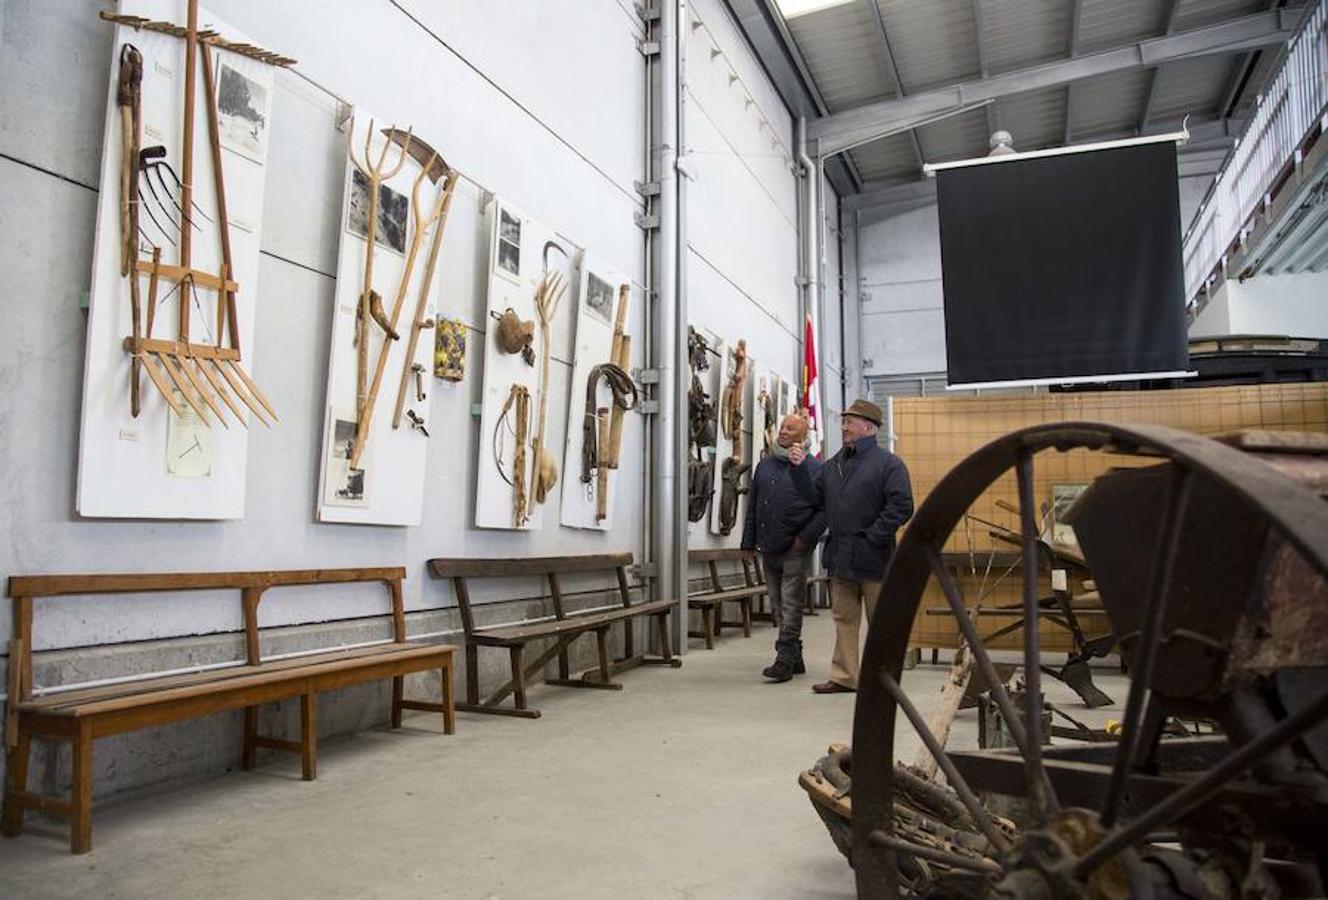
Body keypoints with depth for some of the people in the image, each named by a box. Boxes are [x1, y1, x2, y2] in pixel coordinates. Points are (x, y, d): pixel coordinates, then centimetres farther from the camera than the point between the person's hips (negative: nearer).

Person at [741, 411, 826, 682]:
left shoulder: (814, 468, -4)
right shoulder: (765, 465, 13)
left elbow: (825, 509, -7)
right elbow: (752, 506, 16)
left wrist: (805, 538, -13)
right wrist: (749, 543, 12)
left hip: (795, 551, -6)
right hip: (768, 549, 6)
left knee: (791, 606, -3)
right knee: (777, 606, 12)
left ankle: (785, 660, 2)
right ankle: (795, 658, 24)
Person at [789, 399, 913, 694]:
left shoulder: (888, 463, -7)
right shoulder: (835, 463, 14)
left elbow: (901, 507, -15)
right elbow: (814, 496, 14)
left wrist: (872, 537, -16)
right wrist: (800, 468, 1)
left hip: (872, 558, -6)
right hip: (839, 557, 7)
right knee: (844, 619, 12)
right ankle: (844, 676, 21)